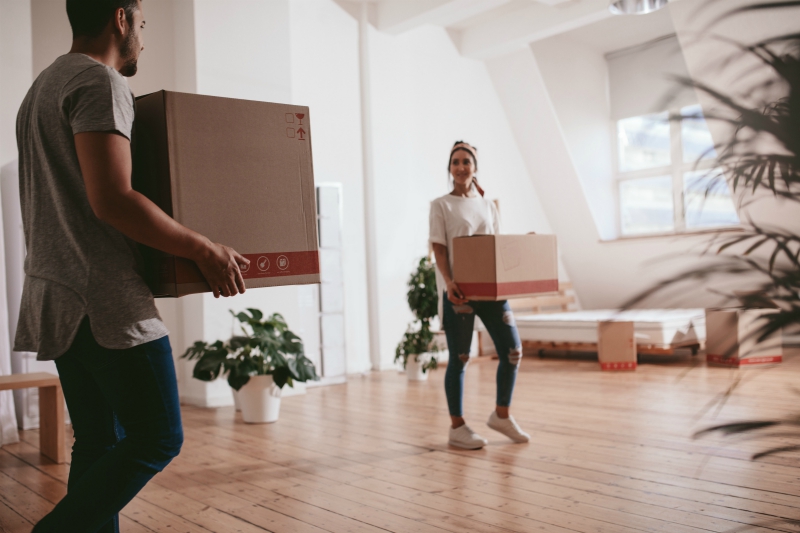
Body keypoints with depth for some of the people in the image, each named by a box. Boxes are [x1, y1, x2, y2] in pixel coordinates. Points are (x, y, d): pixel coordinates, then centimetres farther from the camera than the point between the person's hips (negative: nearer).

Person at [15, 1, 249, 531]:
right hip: (105, 300, -10)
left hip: (56, 301, 10)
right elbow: (111, 201, -21)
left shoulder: (42, 87, 22)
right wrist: (204, 250, -14)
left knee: (99, 443, 12)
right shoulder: (100, 82, -10)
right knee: (158, 438, -3)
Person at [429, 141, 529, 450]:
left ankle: (501, 415, 21)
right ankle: (457, 428, 13)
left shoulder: (488, 206, 15)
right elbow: (439, 250, -7)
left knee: (512, 351, 2)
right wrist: (449, 283, -21)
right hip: (459, 291, -5)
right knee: (459, 359, 0)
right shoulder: (441, 205, 0)